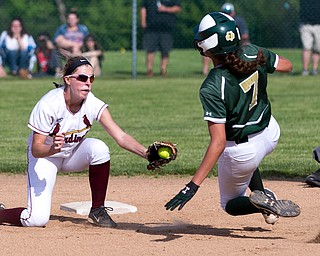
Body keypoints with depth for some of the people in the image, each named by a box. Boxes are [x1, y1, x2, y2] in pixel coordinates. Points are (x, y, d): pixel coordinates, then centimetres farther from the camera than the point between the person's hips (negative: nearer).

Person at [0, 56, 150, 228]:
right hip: (44, 155, -4)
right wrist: (53, 148, -49)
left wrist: (146, 153, -39)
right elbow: (36, 149, -27)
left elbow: (120, 137, -23)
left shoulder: (93, 104, -20)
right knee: (37, 219, -20)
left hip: (74, 154, 4)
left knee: (99, 148, -29)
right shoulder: (48, 105, -29)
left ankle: (97, 211, -13)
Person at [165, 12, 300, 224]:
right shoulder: (253, 54, -16)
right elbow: (287, 65, 4)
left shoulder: (212, 88, -31)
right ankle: (263, 195, 20)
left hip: (240, 153, -6)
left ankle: (260, 201, -10)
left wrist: (193, 185, -33)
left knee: (230, 204, 21)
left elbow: (218, 142, -33)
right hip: (271, 133, 6)